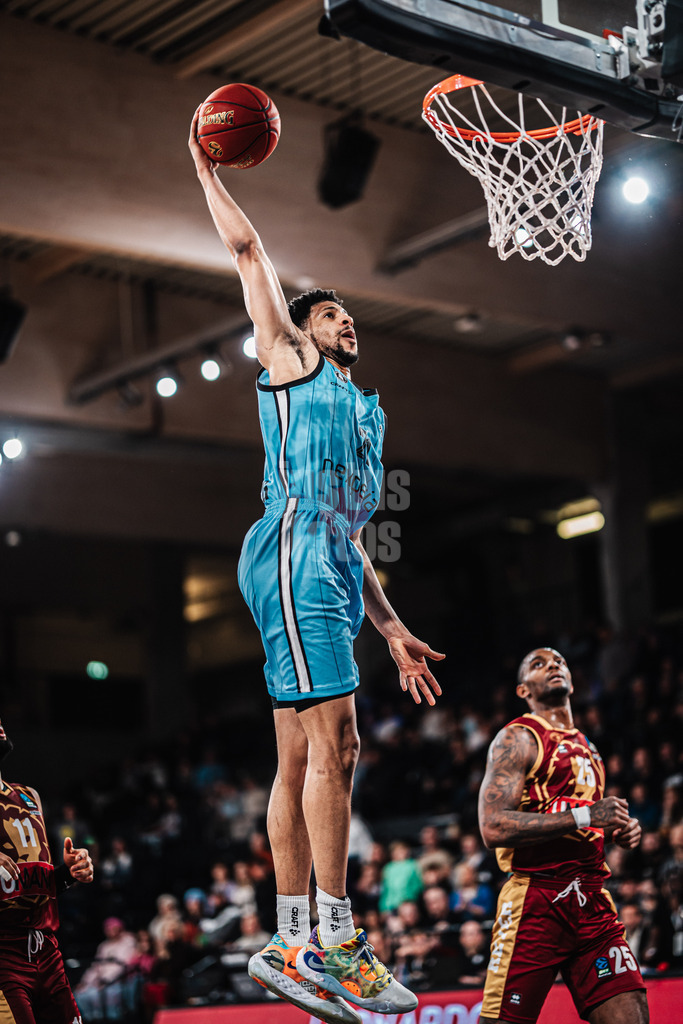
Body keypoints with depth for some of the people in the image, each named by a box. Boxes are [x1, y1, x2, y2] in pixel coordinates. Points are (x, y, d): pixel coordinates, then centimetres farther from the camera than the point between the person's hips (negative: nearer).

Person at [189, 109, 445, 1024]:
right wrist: (205, 167, 18)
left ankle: (290, 947, 5)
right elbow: (247, 249, 8)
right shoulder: (287, 358, 12)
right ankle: (333, 943, -18)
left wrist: (394, 630, 22)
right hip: (292, 557, -8)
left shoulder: (362, 410, 30)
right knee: (333, 742, -16)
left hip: (330, 571, 8)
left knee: (302, 758, 4)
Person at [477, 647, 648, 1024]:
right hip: (535, 902, -7)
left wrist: (620, 830, 11)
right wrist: (584, 816, -18)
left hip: (593, 904, 7)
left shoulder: (587, 749, 23)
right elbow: (493, 827, -16)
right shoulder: (517, 739, -2)